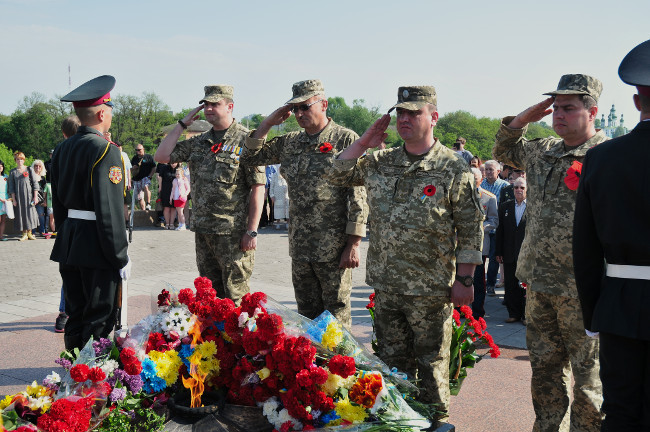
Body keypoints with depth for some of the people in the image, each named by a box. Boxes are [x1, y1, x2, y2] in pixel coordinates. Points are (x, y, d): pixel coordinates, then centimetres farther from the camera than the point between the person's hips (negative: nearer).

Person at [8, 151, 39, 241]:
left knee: (30, 213, -3)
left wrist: (35, 196, -4)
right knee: (20, 213, 1)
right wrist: (13, 199, -3)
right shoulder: (12, 172, 7)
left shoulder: (29, 170, 4)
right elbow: (11, 187, 5)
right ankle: (24, 234, 7)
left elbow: (35, 183, 3)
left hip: (29, 195, -1)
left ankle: (29, 233, 7)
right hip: (18, 196, 1)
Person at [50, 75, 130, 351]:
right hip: (96, 247, -8)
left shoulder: (62, 149, 10)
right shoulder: (106, 151, -14)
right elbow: (110, 210, -18)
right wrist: (121, 257, -14)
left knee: (76, 317, 15)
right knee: (98, 320, 1)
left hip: (68, 244, 8)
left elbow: (58, 204, 15)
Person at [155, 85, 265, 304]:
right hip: (203, 230, 7)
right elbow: (161, 156, 11)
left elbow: (258, 188, -11)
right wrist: (182, 124, 6)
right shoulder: (199, 142, 13)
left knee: (235, 296, -1)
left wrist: (252, 230, -15)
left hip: (233, 232, -7)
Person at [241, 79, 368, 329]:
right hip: (299, 247, 6)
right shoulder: (290, 143, 12)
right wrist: (268, 123, 6)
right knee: (307, 315, 16)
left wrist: (353, 244, -14)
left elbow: (358, 194, -9)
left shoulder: (346, 140, -5)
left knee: (336, 316, 3)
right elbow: (250, 157, 19)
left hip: (333, 249, -6)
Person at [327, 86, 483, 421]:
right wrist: (365, 142, 3)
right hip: (386, 285, 5)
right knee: (391, 362, 16)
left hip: (431, 289, -5)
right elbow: (338, 174, 14)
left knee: (431, 365, 8)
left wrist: (464, 280, -9)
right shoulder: (380, 162, 8)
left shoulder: (454, 168, -6)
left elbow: (471, 228, -6)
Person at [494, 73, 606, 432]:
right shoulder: (541, 151, 11)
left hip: (581, 288, -6)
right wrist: (521, 119, 11)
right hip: (538, 282, 7)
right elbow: (503, 151, 29)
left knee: (588, 374, 6)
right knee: (544, 367, 18)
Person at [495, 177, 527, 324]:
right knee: (510, 286, 8)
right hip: (509, 255, 3)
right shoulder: (505, 207, 10)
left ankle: (526, 315, 14)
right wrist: (499, 252, 6)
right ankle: (514, 313, 19)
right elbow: (500, 231, 10)